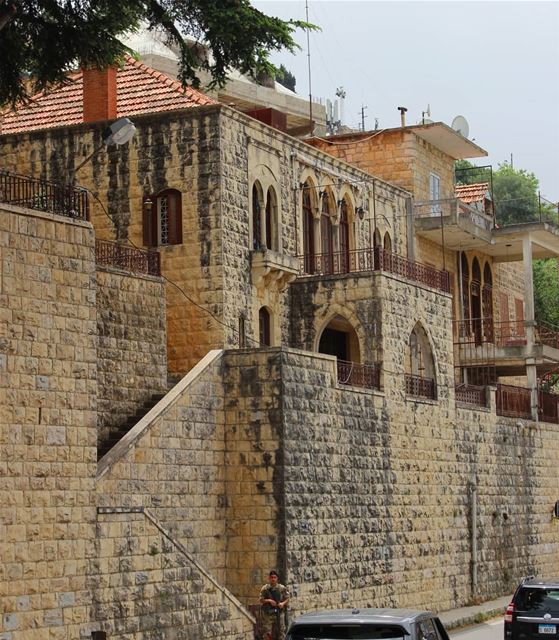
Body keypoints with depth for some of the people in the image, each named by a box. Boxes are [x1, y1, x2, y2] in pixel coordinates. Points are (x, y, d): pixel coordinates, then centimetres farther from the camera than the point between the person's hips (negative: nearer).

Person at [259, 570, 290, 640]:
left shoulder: (282, 588, 5)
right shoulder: (265, 588, 2)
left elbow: (287, 598, 9)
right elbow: (261, 600, 3)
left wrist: (283, 603, -10)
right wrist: (269, 601, -13)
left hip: (279, 612, 1)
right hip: (268, 613, -1)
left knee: (280, 631, 2)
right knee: (267, 634, -6)